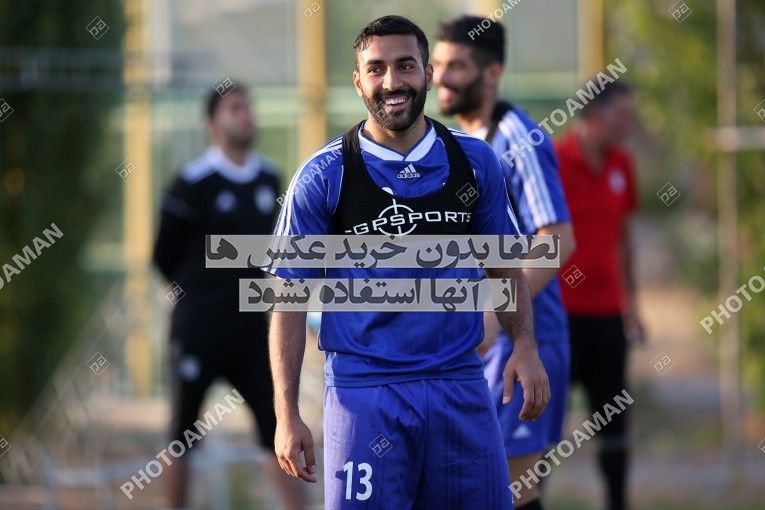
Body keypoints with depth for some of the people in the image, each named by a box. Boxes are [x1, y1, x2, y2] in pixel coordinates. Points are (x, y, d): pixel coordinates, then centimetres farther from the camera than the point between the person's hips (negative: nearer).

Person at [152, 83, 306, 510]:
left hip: (252, 330, 5)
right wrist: (203, 296, 8)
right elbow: (165, 258, -3)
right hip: (199, 333, -5)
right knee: (183, 437, 5)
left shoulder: (269, 179, 7)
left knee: (280, 426, -2)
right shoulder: (194, 183, -11)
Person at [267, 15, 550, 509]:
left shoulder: (475, 161, 5)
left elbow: (504, 264, 15)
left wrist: (526, 345, -3)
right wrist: (287, 415, -7)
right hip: (363, 389, -2)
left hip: (459, 386, 2)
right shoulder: (324, 177, -3)